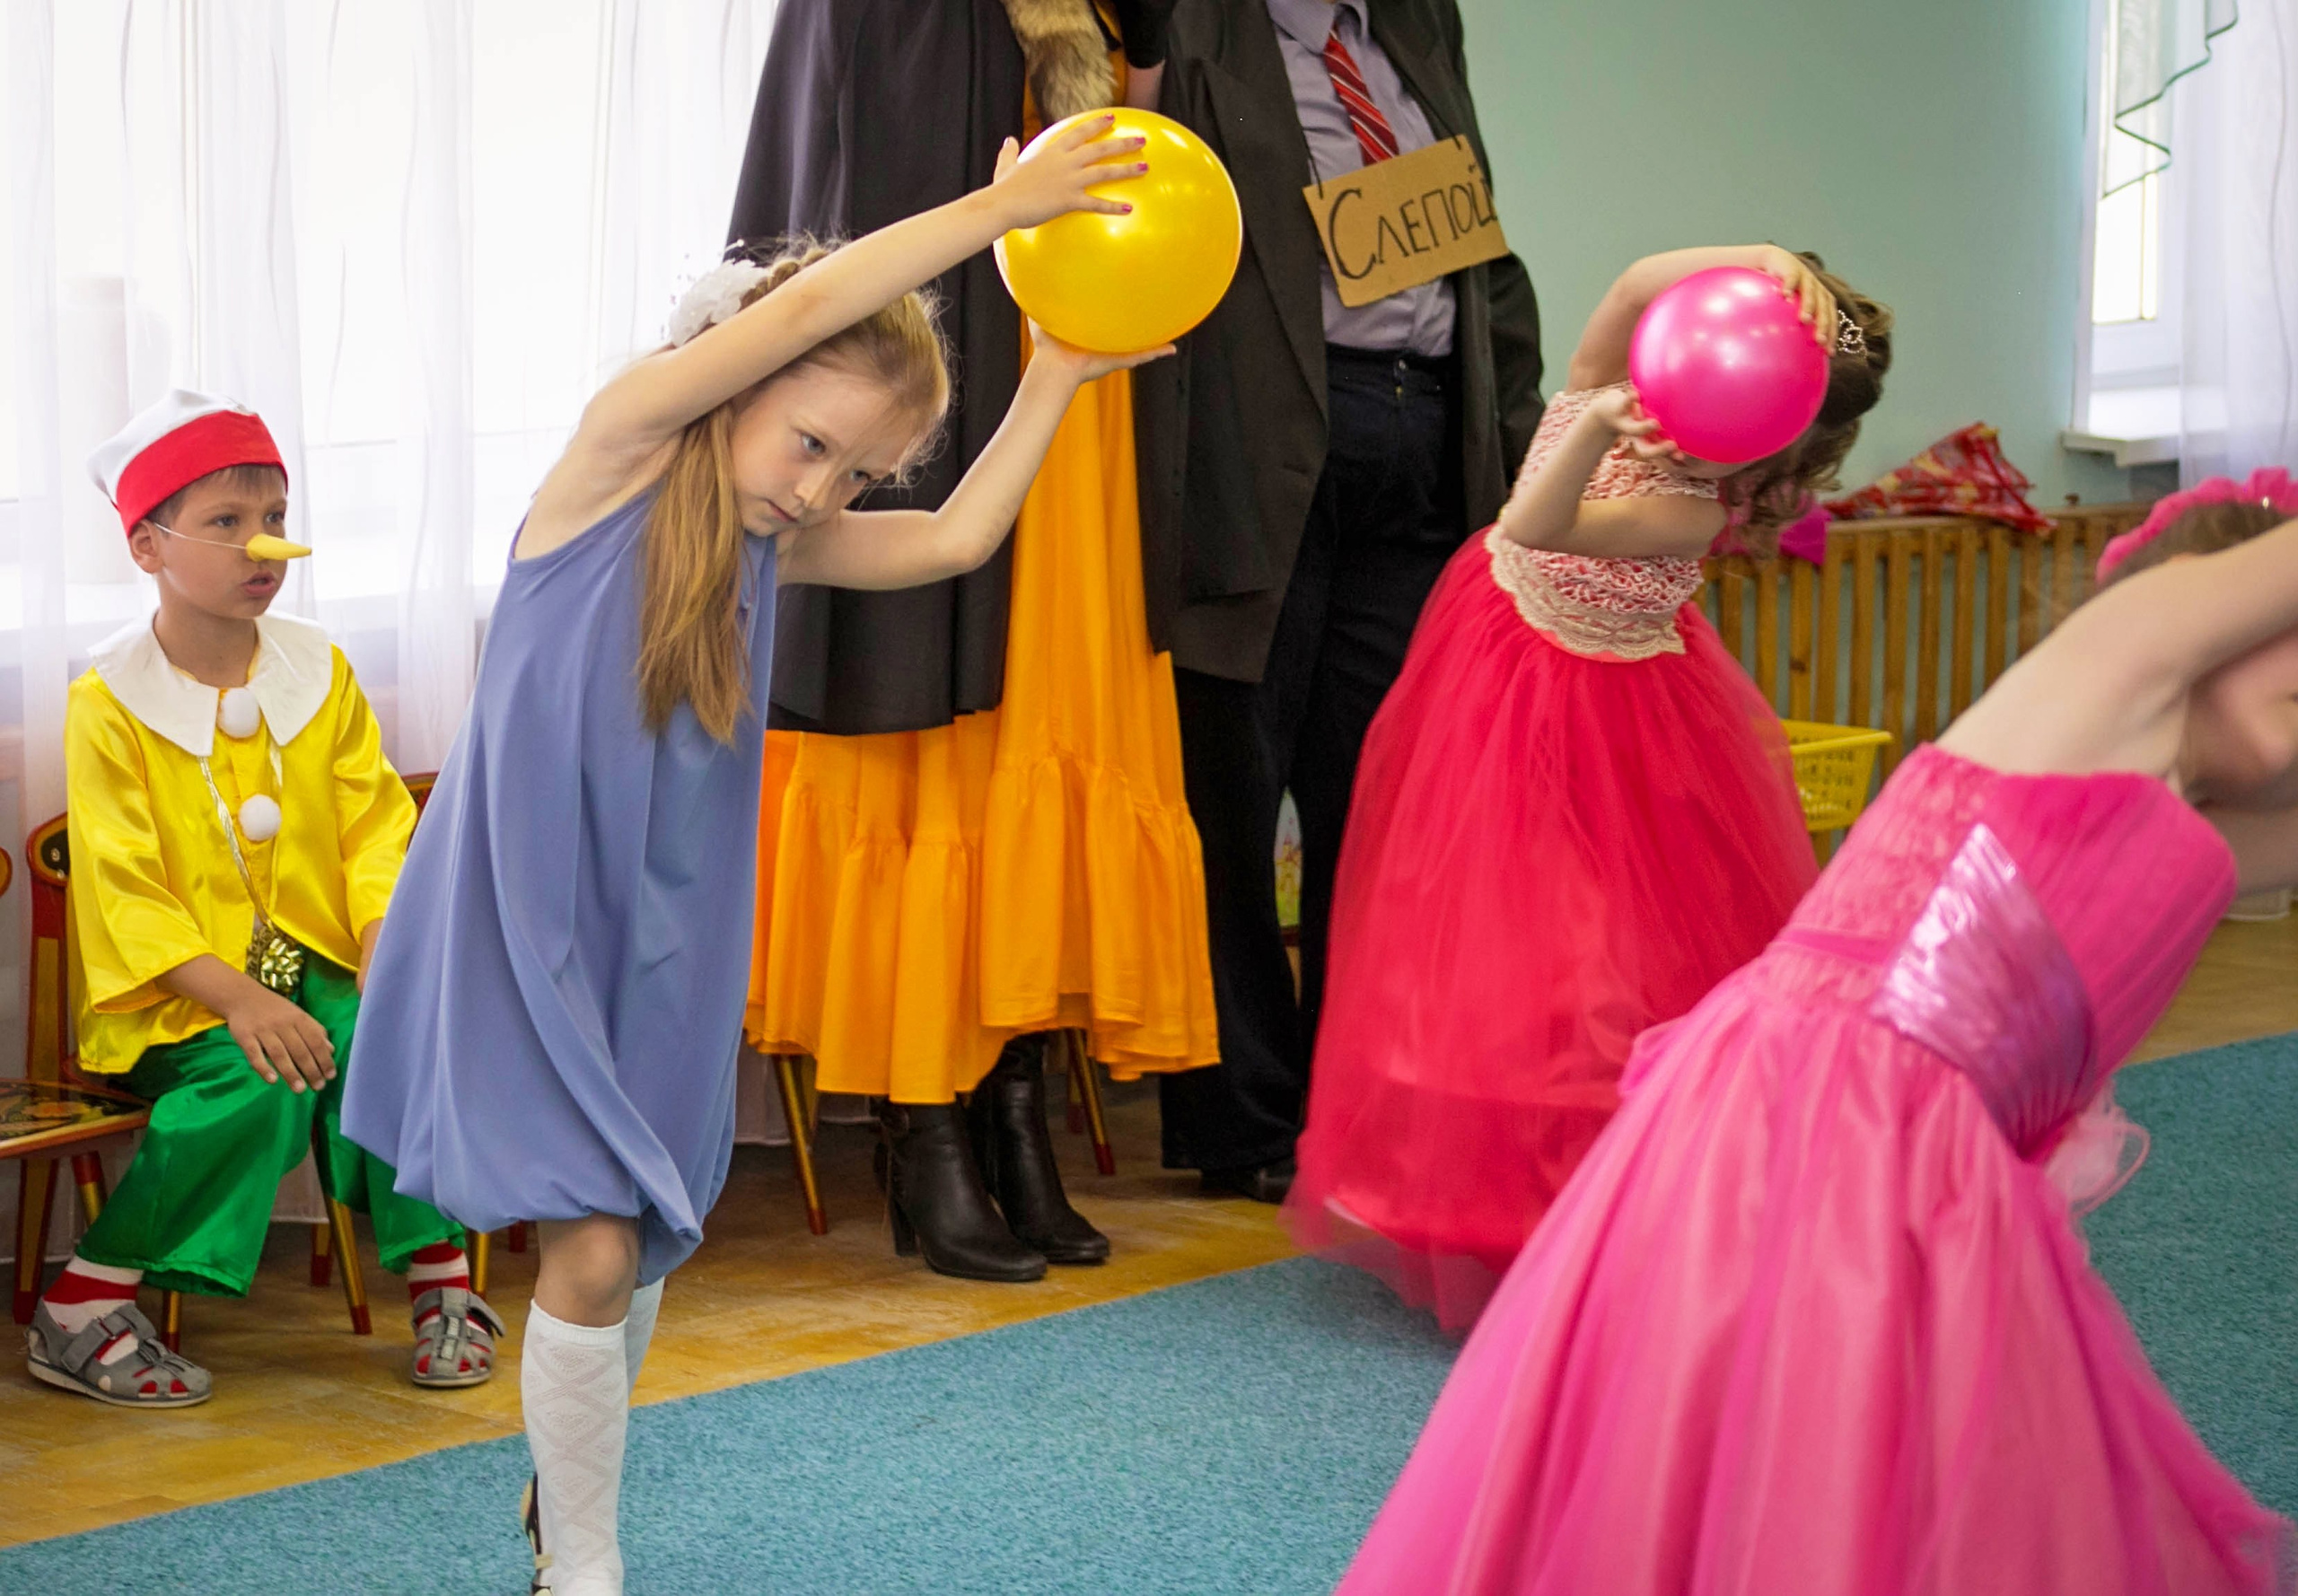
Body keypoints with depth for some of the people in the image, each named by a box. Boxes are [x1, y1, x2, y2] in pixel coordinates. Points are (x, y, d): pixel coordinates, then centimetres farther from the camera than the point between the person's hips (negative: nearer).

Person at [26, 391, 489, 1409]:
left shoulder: (319, 670, 6)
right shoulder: (109, 701, -8)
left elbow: (376, 827, 4)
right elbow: (124, 892, -13)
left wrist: (385, 945, -16)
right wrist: (238, 1000, -25)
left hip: (312, 960, 4)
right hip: (168, 985, -4)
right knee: (259, 1084, -31)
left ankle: (441, 1281, -11)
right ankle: (79, 1314, -20)